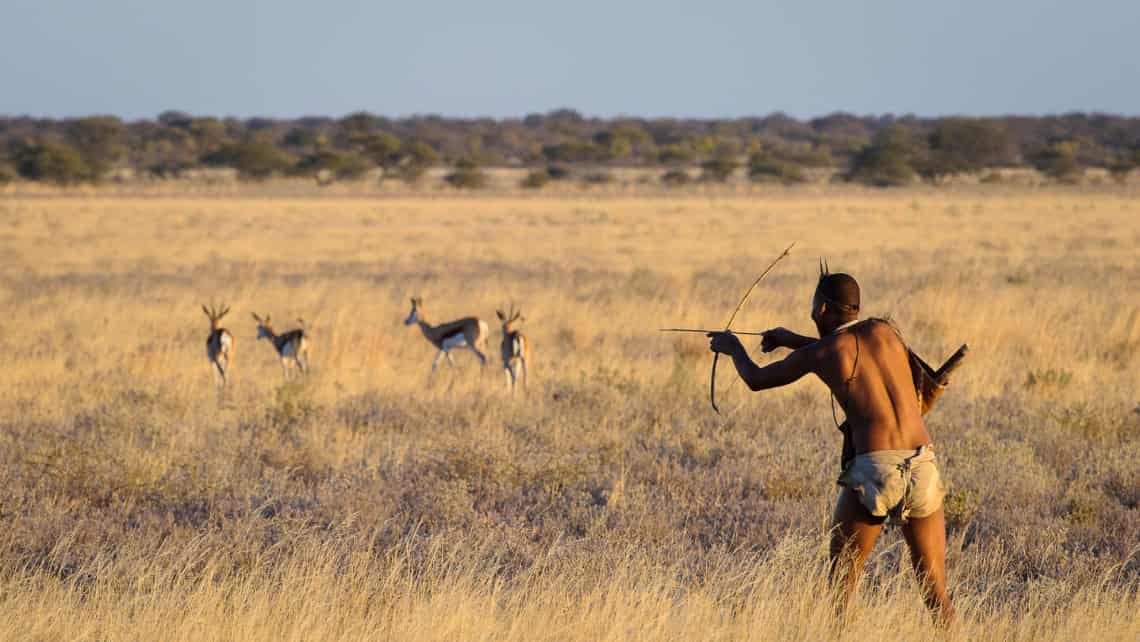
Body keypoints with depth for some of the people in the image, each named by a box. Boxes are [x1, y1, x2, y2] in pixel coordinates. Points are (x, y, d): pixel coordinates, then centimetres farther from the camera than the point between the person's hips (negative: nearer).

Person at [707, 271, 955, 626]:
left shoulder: (818, 353, 5)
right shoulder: (884, 330, 14)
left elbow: (756, 379, 20)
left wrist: (734, 348, 41)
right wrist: (793, 339, 44)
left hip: (873, 470, -3)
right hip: (922, 470, 3)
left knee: (841, 579, 14)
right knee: (934, 587, 7)